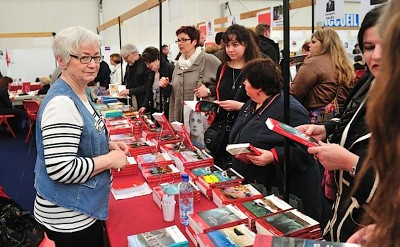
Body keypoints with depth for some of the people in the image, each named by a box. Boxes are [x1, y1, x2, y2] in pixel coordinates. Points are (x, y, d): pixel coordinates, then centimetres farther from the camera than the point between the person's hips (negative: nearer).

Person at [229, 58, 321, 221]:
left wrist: (274, 156, -31)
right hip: (250, 184, 9)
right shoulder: (251, 104, 11)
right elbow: (238, 137, 23)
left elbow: (304, 148, -23)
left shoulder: (290, 110, -19)